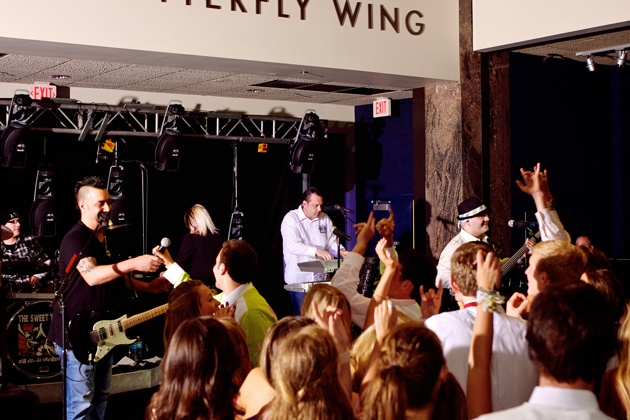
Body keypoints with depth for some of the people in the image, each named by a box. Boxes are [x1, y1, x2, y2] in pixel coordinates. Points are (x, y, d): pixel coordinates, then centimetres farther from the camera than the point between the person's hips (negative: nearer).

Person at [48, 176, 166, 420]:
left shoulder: (105, 238, 12)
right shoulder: (75, 239, -17)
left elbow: (115, 278, 22)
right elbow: (91, 276, -35)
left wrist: (149, 288, 8)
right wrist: (133, 264, -43)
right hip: (76, 333, -9)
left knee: (100, 399, 18)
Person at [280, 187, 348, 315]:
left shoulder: (325, 219, 11)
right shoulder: (291, 219, -7)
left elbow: (332, 242, 11)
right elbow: (293, 245, -21)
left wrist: (340, 251, -12)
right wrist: (316, 251, -33)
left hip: (321, 278, 5)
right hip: (299, 278, -5)